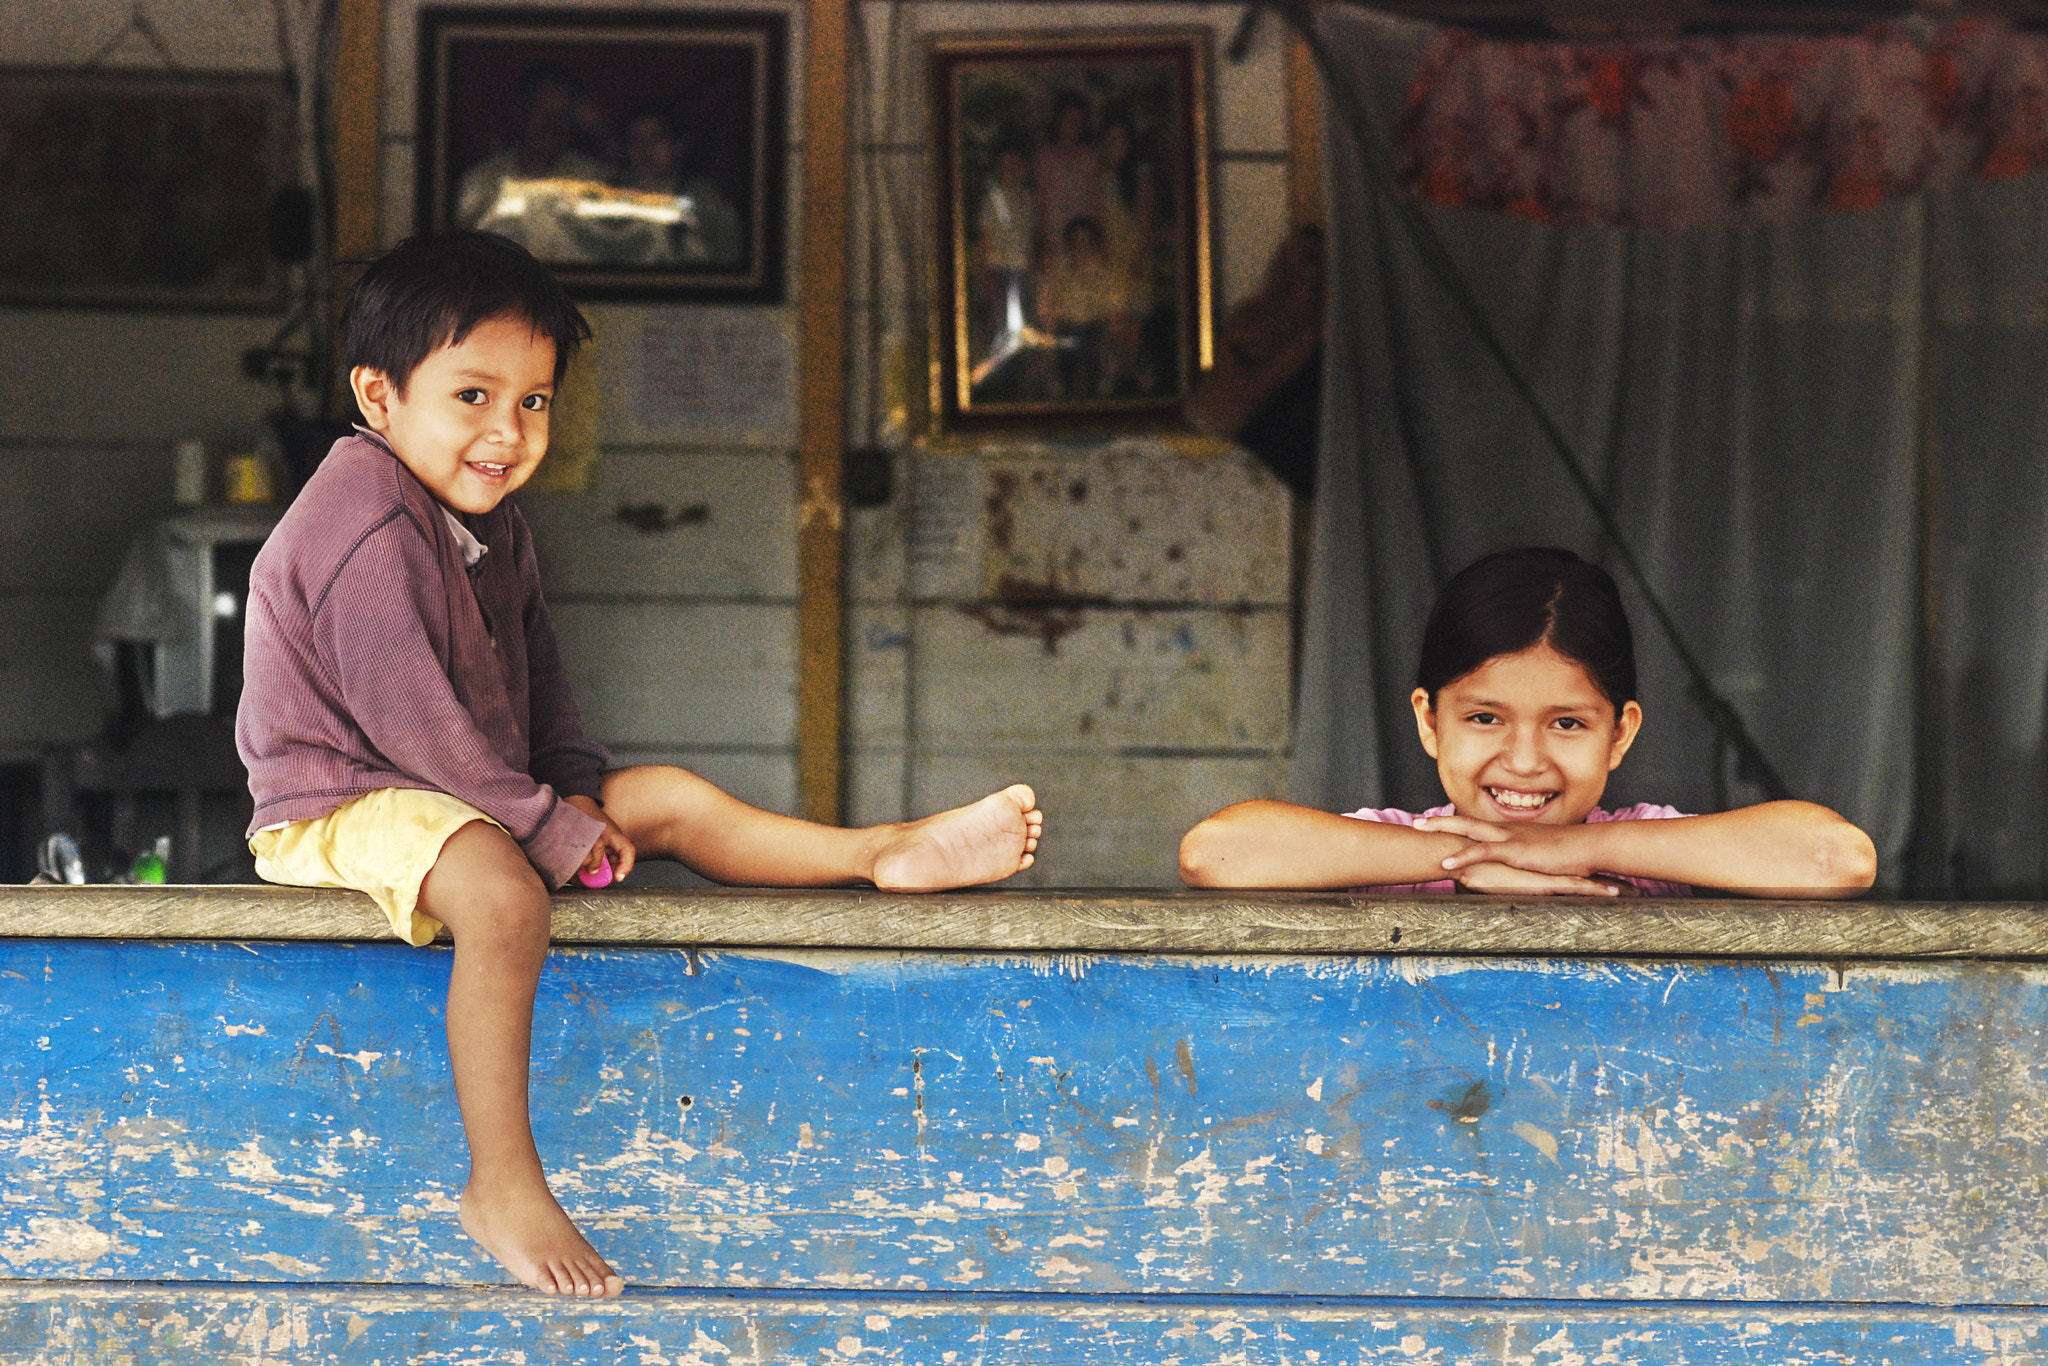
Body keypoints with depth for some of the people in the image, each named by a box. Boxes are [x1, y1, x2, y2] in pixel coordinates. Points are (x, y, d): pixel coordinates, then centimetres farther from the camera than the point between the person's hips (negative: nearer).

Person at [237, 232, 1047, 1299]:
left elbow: (536, 681, 19)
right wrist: (555, 830, -19)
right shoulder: (369, 521, -21)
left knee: (665, 798, 4)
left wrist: (576, 791, -1)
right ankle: (503, 1188, -34)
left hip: (464, 793, 10)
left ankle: (884, 853, 13)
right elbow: (407, 718, -25)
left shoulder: (490, 529, 12)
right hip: (338, 807, -10)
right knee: (503, 892, -36)